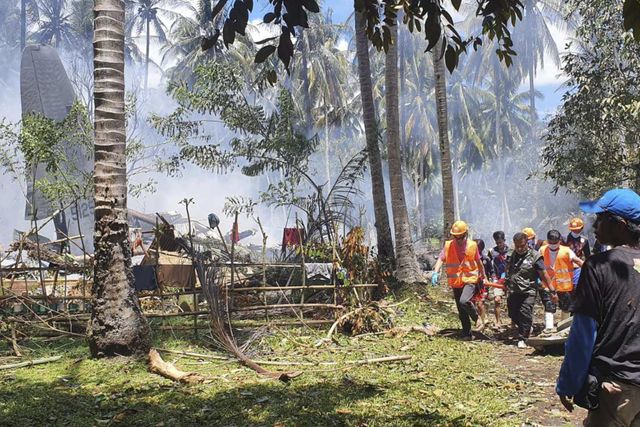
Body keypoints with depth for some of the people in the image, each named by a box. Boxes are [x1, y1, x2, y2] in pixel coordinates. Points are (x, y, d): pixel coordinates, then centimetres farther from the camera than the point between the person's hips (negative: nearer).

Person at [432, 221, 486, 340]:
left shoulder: (472, 245, -3)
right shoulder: (448, 245, -3)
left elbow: (479, 262, 10)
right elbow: (441, 259, -12)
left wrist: (483, 276, 18)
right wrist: (435, 272, -29)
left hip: (470, 279, -3)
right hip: (456, 282, 3)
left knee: (464, 301, -27)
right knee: (461, 311, 10)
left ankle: (477, 318, 1)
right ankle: (467, 333, 25)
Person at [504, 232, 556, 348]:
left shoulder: (534, 256, -9)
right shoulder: (511, 255, 7)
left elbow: (544, 275, -8)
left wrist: (552, 291, -9)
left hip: (528, 292, -5)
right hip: (513, 291, 5)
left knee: (525, 314, -11)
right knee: (513, 314, 10)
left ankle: (522, 339, 1)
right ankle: (526, 329, 36)